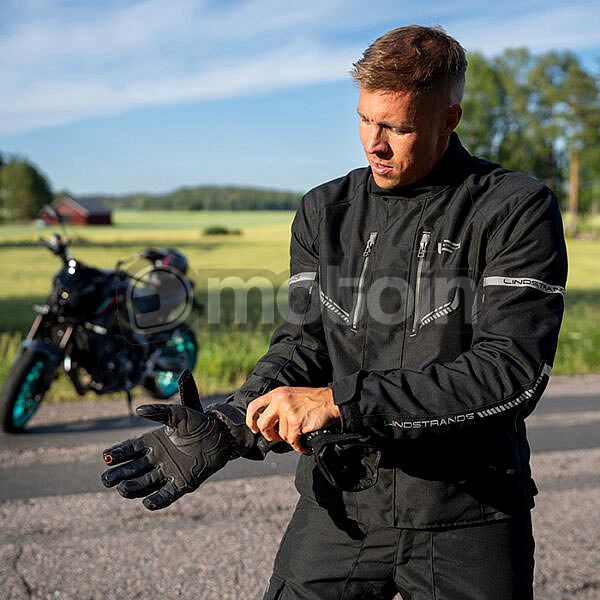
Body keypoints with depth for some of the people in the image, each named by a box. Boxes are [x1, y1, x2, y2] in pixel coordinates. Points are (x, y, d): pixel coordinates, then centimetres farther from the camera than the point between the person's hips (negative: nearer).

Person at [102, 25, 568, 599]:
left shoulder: (516, 210, -9)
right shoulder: (324, 211, 5)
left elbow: (512, 372, -18)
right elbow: (303, 344, 1)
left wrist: (341, 401, -24)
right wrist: (227, 427, -18)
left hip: (467, 523, -2)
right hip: (339, 508, 3)